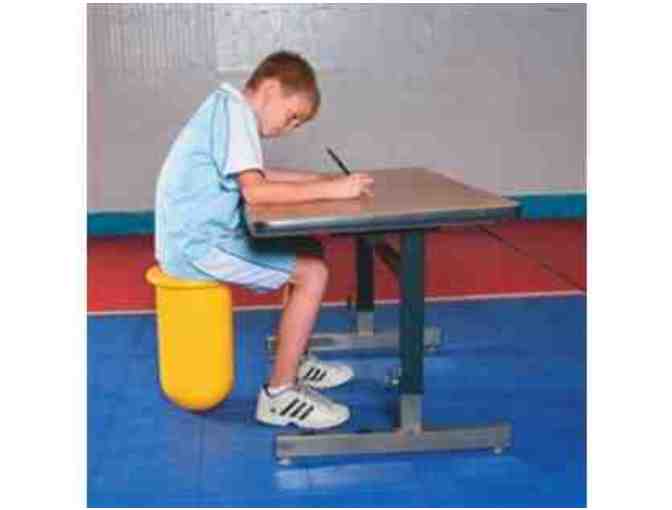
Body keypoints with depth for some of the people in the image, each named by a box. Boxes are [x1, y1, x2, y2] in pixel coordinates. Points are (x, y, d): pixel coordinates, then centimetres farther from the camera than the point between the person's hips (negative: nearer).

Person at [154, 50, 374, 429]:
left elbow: (258, 176, 22)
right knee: (313, 272, -13)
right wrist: (331, 189, -23)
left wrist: (320, 179, 11)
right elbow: (255, 190, -28)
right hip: (197, 244, -10)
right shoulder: (234, 110, -16)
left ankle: (296, 363, 25)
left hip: (196, 235, 10)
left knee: (308, 252, 16)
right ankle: (279, 395, -8)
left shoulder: (228, 107, 15)